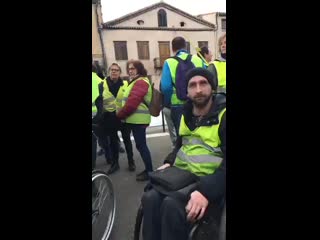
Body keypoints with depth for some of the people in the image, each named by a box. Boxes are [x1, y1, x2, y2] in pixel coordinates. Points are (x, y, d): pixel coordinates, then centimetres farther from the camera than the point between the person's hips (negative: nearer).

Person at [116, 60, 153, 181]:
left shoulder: (140, 82, -13)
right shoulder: (136, 81, 21)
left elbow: (132, 102, -22)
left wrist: (120, 114, -10)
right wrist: (122, 114, 10)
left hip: (138, 119, -10)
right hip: (136, 119, 10)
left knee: (140, 145, -4)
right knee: (141, 145, 14)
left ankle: (149, 171, 8)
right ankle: (148, 169, 25)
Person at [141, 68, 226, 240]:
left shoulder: (223, 115, -10)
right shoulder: (186, 115, 12)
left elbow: (226, 164, -19)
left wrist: (206, 191, -31)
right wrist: (169, 162, 7)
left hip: (210, 181, -5)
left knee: (172, 205, -30)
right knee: (150, 198, -21)